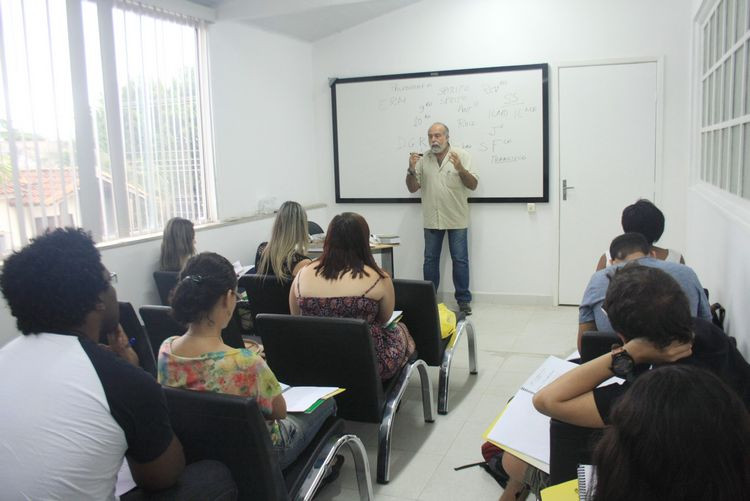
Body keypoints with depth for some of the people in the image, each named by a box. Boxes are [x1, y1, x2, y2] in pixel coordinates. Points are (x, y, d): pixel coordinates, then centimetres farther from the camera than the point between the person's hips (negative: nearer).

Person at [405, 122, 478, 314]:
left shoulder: (461, 155, -4)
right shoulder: (422, 159, 3)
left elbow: (473, 185, -7)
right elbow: (412, 188, 6)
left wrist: (460, 168, -24)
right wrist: (412, 170, -13)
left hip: (456, 219, -2)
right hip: (432, 219, 3)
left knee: (460, 260, 2)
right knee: (430, 259, 9)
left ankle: (463, 300, 12)